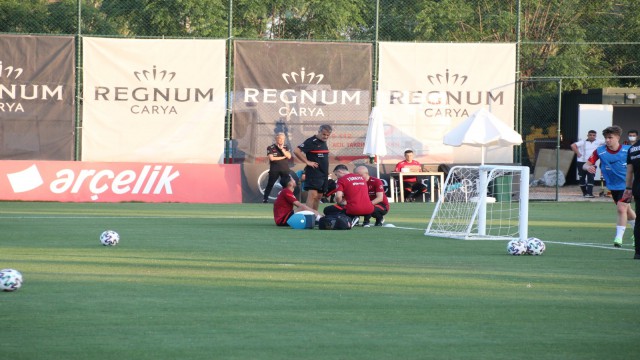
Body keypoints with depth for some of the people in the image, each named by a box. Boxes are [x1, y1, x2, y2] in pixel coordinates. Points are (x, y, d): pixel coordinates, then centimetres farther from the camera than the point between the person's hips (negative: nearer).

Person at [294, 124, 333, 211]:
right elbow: (296, 151, -19)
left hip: (323, 174, 9)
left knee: (319, 196, 11)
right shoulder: (311, 141, -11)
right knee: (313, 195, -18)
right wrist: (307, 162, -18)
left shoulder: (324, 142, 14)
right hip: (313, 174, -9)